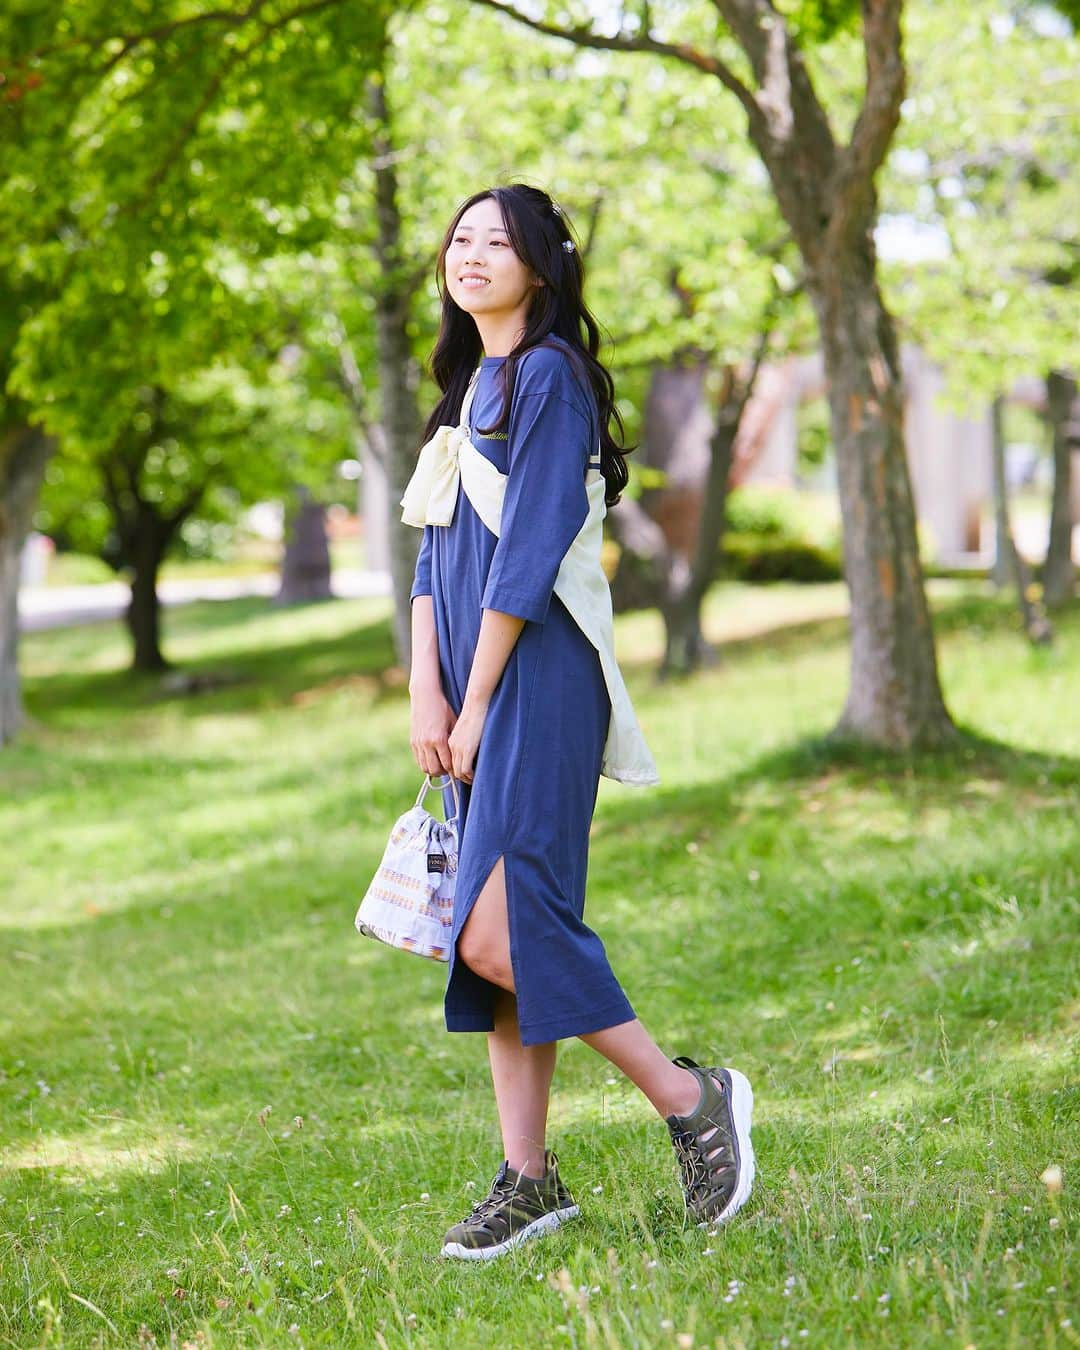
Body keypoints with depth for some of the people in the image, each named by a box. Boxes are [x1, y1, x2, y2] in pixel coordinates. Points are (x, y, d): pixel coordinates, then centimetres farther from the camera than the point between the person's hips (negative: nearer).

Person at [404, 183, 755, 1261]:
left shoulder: (548, 375, -8)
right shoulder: (468, 385, 19)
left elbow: (527, 556, -14)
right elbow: (435, 555, 16)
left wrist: (475, 706, -13)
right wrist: (425, 694, 4)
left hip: (536, 682, -9)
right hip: (476, 692, 9)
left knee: (498, 931, -16)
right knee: (490, 936, 6)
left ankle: (686, 1097, -2)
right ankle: (528, 1179, 11)